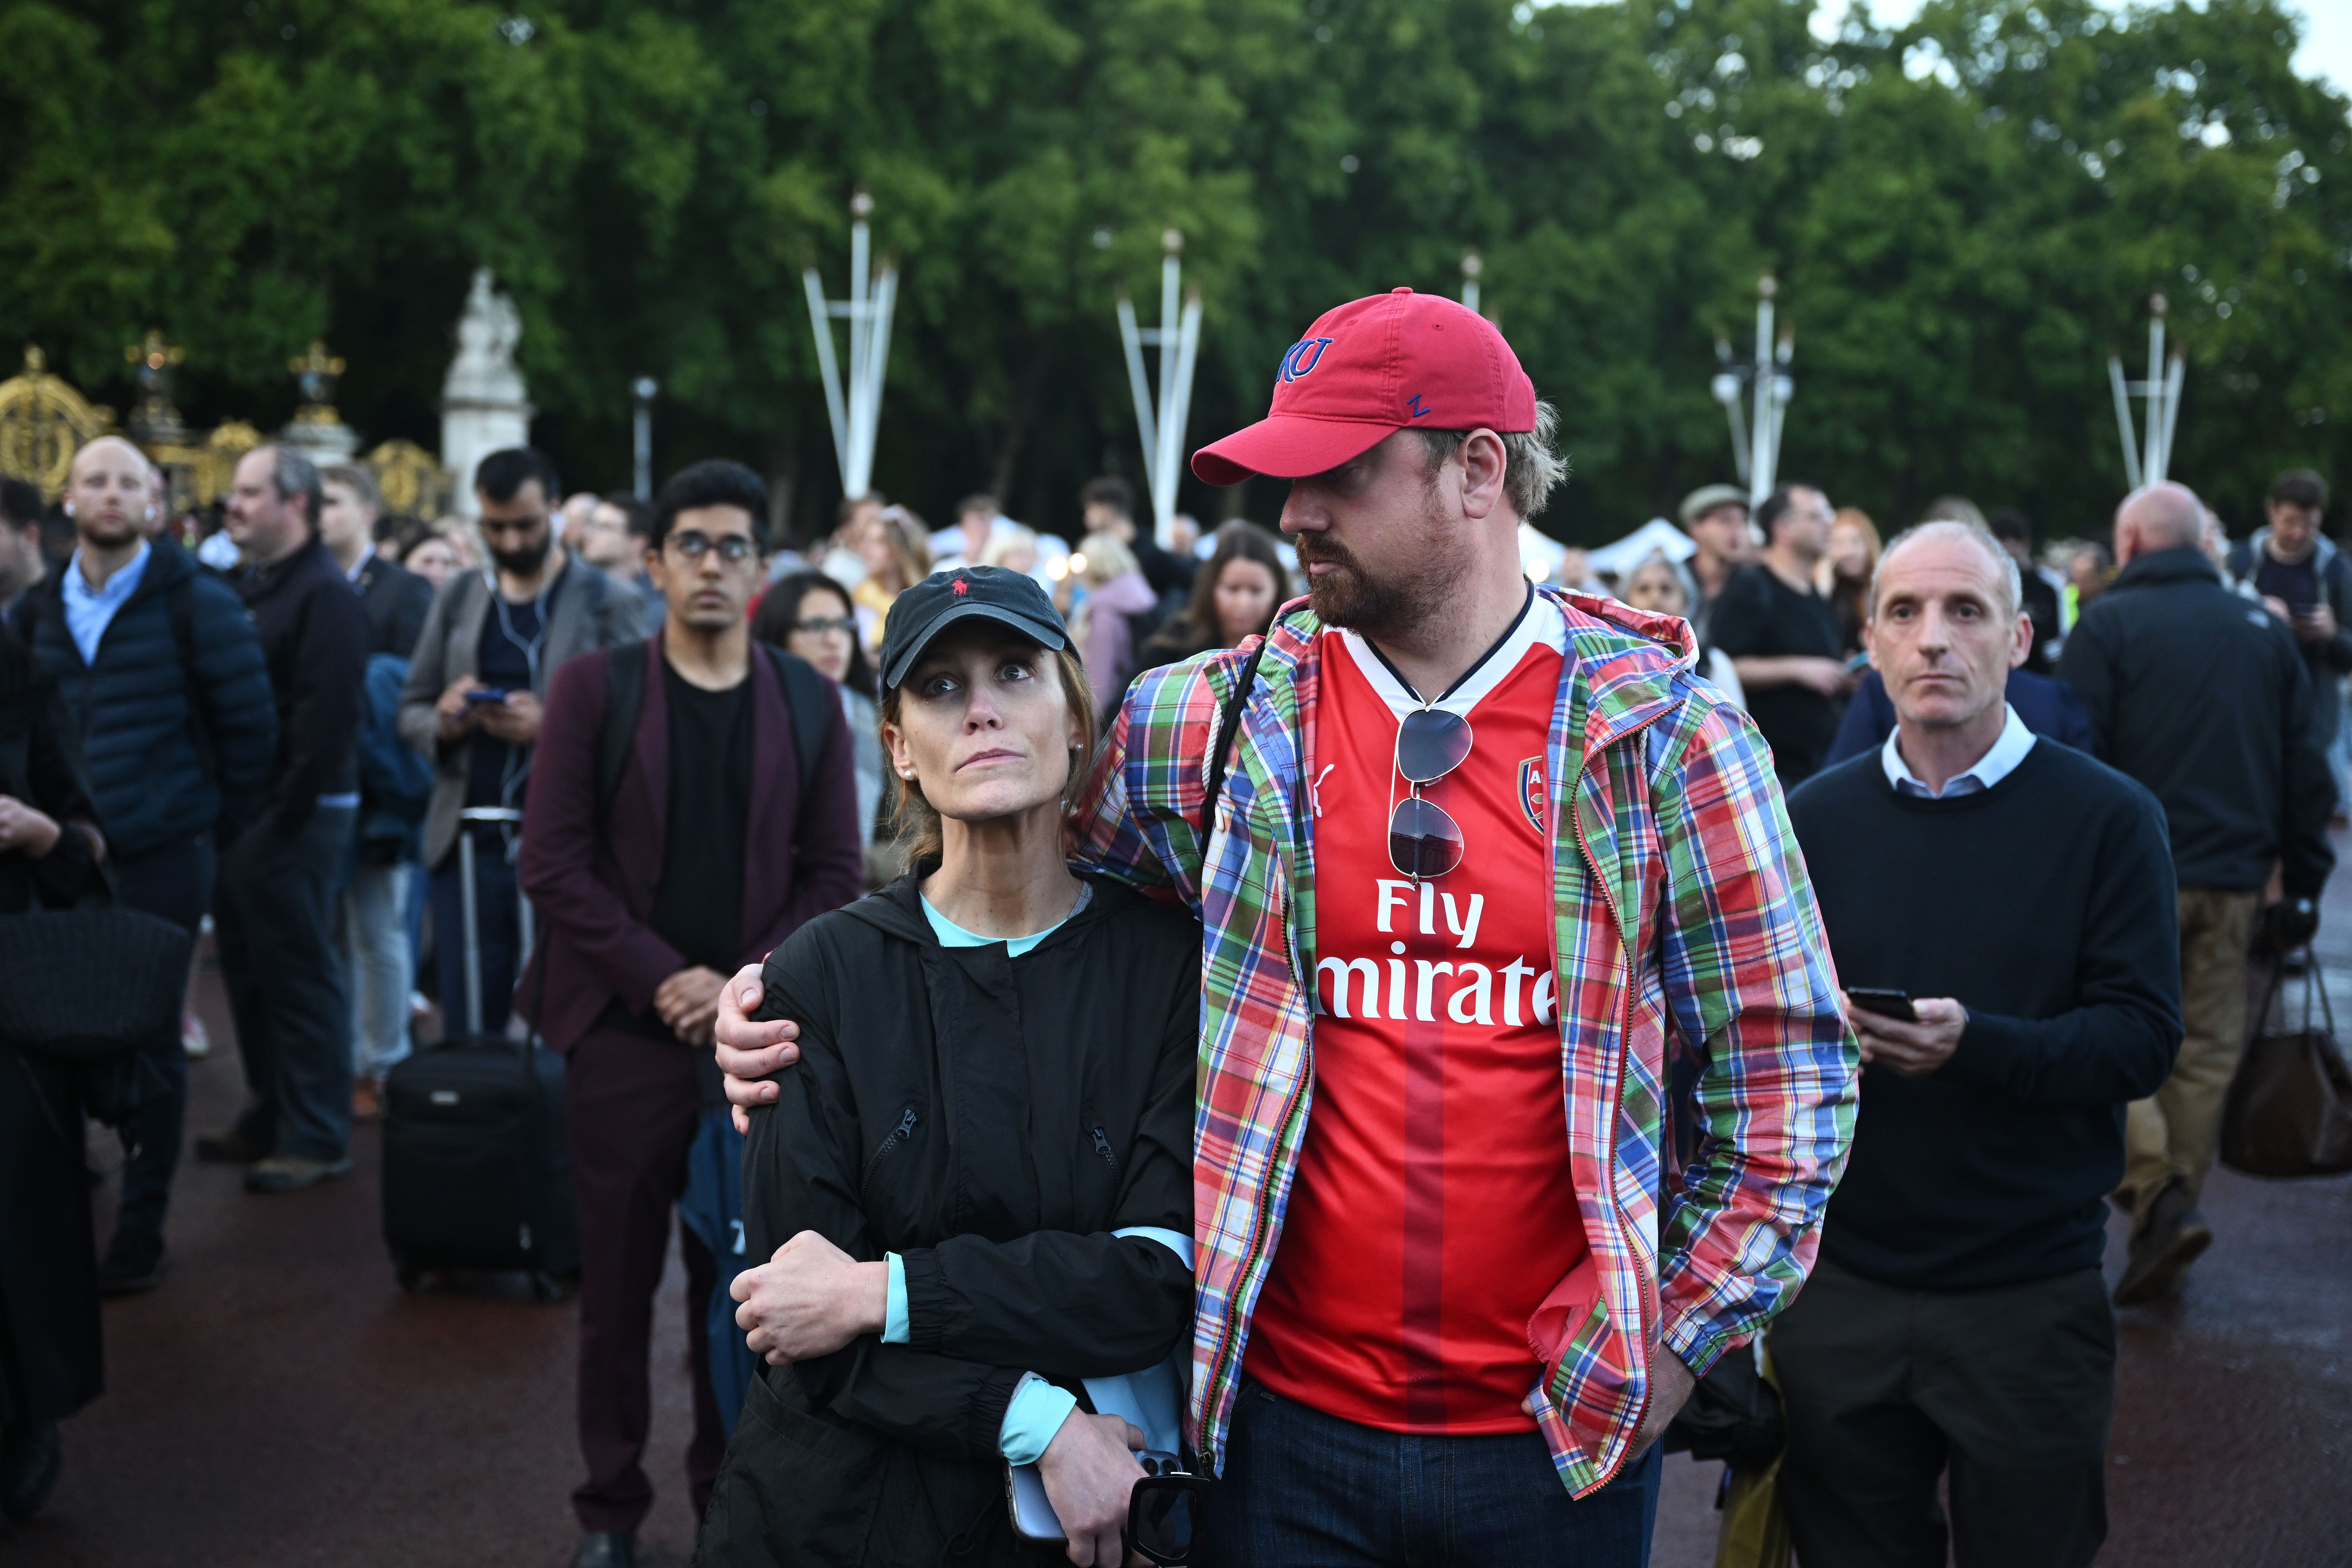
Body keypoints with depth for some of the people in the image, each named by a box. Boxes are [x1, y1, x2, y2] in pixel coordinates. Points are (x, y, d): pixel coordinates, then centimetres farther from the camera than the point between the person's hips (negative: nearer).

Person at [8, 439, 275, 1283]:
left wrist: (208, 824, 0)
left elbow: (249, 726, -2)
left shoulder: (195, 602, -4)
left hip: (161, 856, -4)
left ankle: (141, 1231, 11)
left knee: (150, 1039, 1)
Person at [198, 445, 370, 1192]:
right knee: (250, 972, 14)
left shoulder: (324, 594, -13)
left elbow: (324, 717, -21)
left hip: (294, 820, -9)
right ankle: (269, 1118, 25)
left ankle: (316, 1138, 4)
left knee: (301, 977, -3)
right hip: (239, 814, 9)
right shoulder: (249, 587, 16)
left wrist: (282, 816, -21)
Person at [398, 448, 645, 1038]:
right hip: (469, 849, 4)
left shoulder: (606, 604, -1)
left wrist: (552, 728, -22)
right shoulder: (459, 598, 13)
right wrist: (442, 722, -6)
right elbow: (411, 707, 16)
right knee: (466, 1030, 8)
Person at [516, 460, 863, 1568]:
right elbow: (551, 863, -3)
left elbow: (832, 874, 5)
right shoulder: (594, 688, 2)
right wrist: (661, 980, -11)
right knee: (617, 1281, 6)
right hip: (624, 1035, -1)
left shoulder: (809, 706, 7)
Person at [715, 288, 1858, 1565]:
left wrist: (1681, 1335, -3)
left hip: (1565, 1434, -1)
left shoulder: (1663, 734, -4)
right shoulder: (1214, 723, 1)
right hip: (1285, 1421, 1)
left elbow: (1786, 1061, 0)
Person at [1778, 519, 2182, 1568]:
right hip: (1839, 1284, 3)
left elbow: (2144, 1039, -11)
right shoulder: (1814, 817, 6)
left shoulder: (2106, 819, -4)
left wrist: (1977, 1047, -26)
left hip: (2031, 1296, -2)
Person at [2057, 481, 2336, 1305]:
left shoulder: (2109, 624, -4)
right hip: (2234, 878, 5)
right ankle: (2165, 1244, 14)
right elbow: (2304, 768, 13)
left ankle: (2160, 1194, -18)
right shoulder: (2263, 629, 11)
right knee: (2205, 1050, 9)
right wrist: (2306, 881, 17)